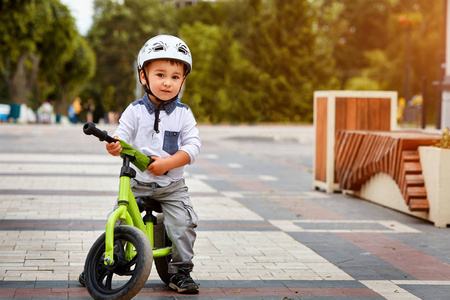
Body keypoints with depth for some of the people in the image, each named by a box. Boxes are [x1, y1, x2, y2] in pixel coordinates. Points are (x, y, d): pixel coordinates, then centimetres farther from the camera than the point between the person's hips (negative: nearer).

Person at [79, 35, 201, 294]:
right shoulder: (135, 110, 1)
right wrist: (115, 145, -32)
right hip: (137, 182, 1)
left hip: (172, 186, 0)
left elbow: (193, 146, -9)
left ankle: (181, 272, 1)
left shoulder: (183, 114, -1)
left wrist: (168, 163, -23)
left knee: (183, 224, -16)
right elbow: (122, 135, -8)